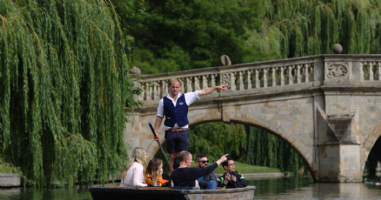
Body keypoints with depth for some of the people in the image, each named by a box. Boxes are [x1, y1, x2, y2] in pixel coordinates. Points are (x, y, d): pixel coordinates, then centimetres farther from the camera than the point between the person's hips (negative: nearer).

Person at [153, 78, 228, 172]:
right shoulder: (163, 101, 7)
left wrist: (216, 87, 2)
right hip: (170, 132, 0)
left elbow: (202, 92, 6)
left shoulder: (185, 97, 7)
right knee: (172, 157, 2)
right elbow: (159, 117, 10)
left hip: (182, 132, 0)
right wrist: (155, 131, 3)